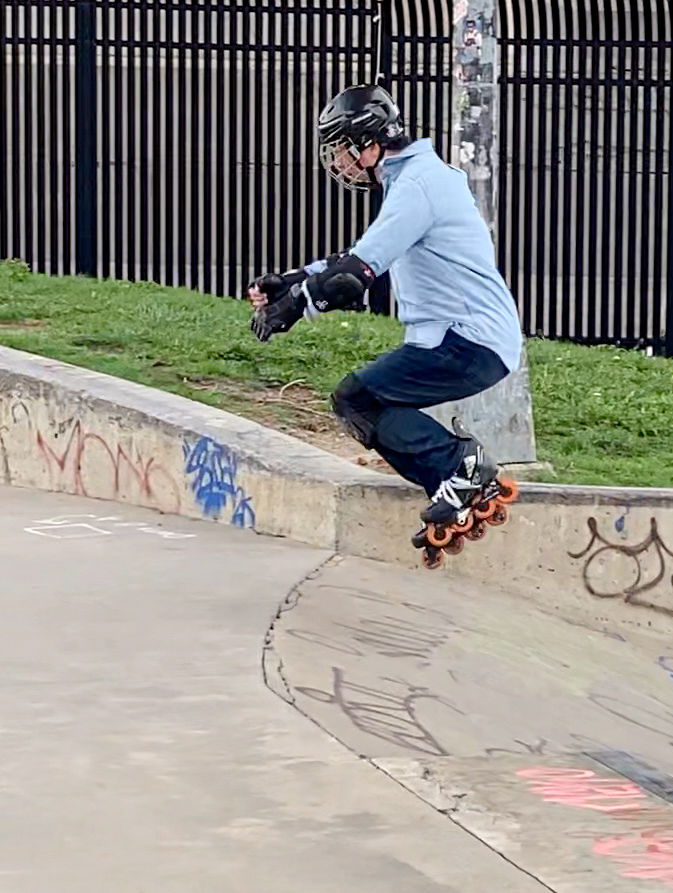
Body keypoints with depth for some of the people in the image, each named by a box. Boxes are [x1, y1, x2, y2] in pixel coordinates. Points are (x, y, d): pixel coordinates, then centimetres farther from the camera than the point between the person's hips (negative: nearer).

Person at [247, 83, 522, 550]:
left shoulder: (418, 184, -14)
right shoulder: (412, 177, 19)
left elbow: (358, 271, -21)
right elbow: (360, 262, 26)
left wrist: (292, 305, -12)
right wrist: (289, 282, 18)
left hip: (471, 344, -10)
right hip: (465, 340, 10)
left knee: (356, 399, -13)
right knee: (370, 402, 6)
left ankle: (462, 465, -14)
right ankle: (463, 487, 3)